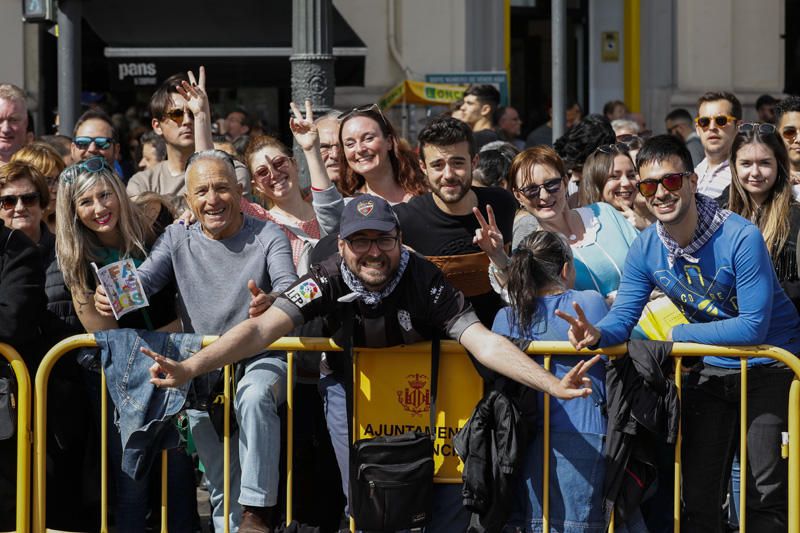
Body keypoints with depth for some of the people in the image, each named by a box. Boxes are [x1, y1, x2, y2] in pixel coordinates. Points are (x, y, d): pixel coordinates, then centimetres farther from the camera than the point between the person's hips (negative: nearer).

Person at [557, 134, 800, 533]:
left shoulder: (740, 238, -23)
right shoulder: (646, 249, -7)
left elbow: (753, 326, -26)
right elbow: (622, 318, -8)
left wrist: (677, 334, -19)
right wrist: (596, 334, -32)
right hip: (710, 372, 5)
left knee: (765, 499, -7)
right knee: (698, 498, 9)